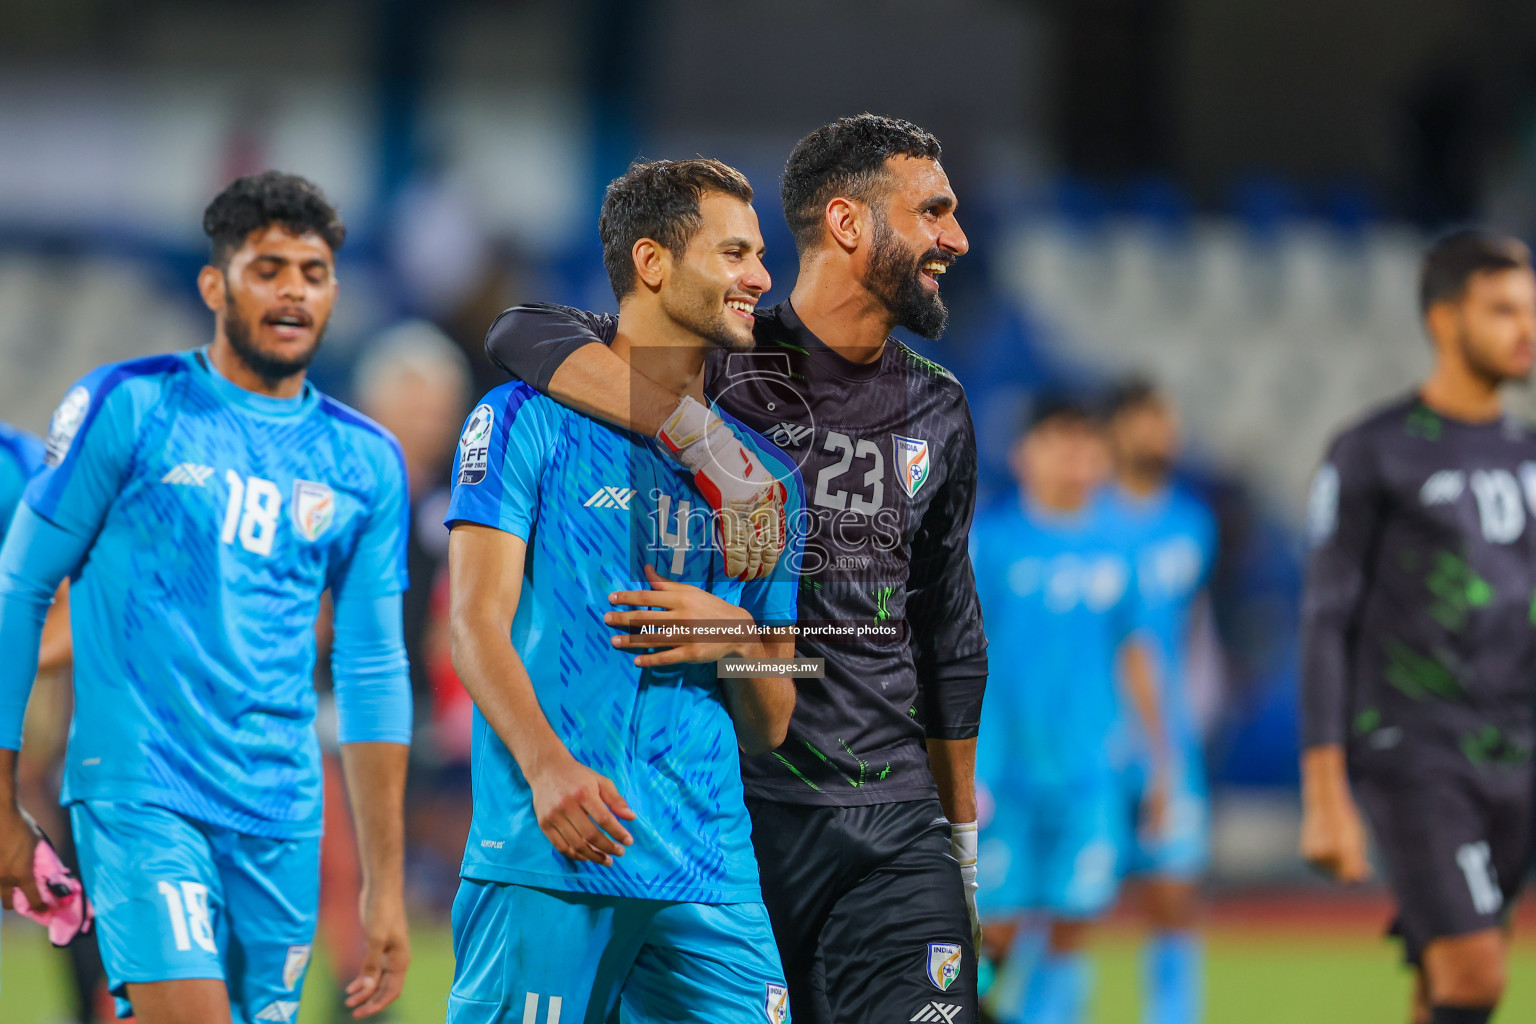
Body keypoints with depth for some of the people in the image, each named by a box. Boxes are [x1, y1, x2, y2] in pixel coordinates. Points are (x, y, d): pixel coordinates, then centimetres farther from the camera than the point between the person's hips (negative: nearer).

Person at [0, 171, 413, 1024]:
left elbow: (373, 673, 14)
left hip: (282, 821, 5)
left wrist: (385, 884, 11)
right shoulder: (127, 408, -1)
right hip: (139, 793, -5)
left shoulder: (366, 463, 11)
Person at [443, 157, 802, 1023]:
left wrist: (736, 637, -2)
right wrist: (548, 766, -22)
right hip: (548, 858, -5)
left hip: (712, 875, 5)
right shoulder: (531, 422, 4)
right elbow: (476, 621, -6)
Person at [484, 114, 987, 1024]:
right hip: (738, 805, -4)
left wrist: (962, 829, 24)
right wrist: (695, 431, -31)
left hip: (894, 820, 4)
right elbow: (525, 335, -20)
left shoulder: (937, 409, 14)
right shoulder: (729, 361, -4)